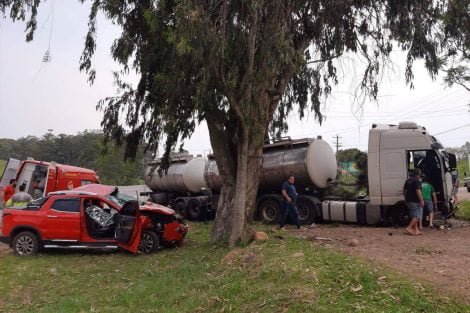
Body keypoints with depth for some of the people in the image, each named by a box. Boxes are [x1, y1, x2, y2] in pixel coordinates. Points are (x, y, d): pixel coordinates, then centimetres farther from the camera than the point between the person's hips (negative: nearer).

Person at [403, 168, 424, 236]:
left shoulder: (408, 180, 13)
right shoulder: (417, 181, -12)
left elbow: (404, 191, 19)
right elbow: (418, 191, -21)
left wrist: (406, 199, 27)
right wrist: (421, 200, -20)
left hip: (409, 201, 9)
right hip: (416, 201, -8)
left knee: (414, 216, 13)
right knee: (418, 216, -4)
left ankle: (416, 230, 14)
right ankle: (409, 227, -11)